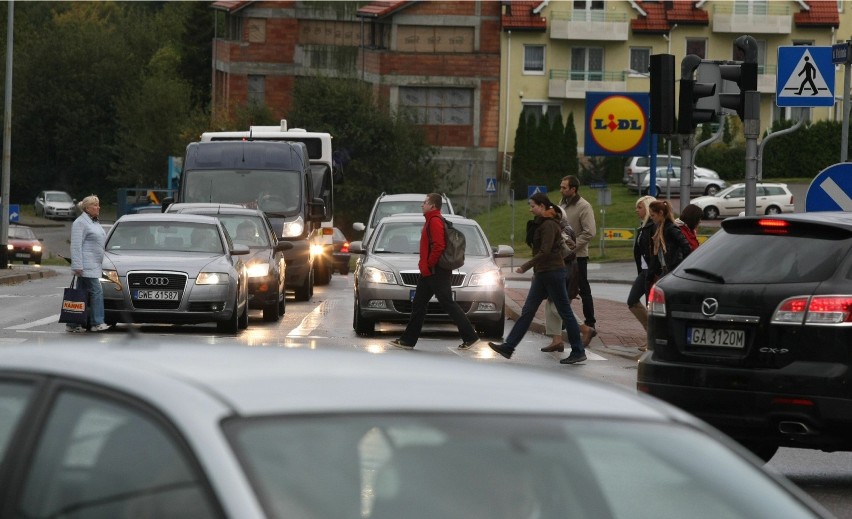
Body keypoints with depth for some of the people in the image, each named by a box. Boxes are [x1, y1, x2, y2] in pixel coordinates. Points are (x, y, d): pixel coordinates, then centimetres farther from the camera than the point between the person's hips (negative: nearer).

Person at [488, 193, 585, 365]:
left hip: (553, 273, -10)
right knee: (527, 311, 6)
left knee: (565, 312, -2)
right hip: (542, 274, 10)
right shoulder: (542, 223, 15)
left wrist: (525, 267, -22)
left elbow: (545, 252, -23)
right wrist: (535, 271, 22)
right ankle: (508, 346, 5)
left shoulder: (549, 225, -16)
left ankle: (578, 352, 4)